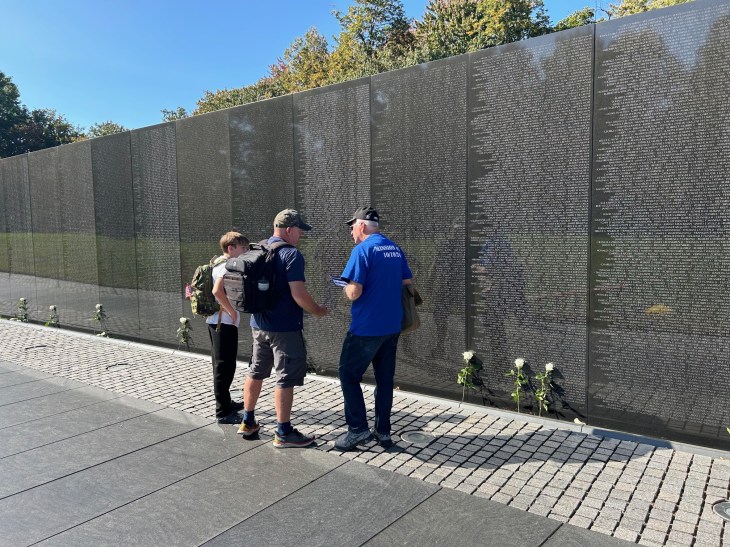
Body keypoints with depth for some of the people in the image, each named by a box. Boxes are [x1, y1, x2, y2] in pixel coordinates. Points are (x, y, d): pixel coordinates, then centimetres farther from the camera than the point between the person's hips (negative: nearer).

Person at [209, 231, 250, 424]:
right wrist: (232, 312, -21)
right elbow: (217, 291, -31)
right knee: (225, 366, -5)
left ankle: (226, 403, 32)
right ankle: (223, 412, 2)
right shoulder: (227, 266, -16)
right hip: (224, 323, -10)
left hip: (217, 321, 10)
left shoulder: (220, 264, 14)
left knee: (223, 365, 19)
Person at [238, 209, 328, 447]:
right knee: (286, 379, 1)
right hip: (284, 328, -8)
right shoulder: (291, 254, -17)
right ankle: (283, 433, 8)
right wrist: (318, 311, -7)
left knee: (256, 372, 18)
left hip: (258, 324, 8)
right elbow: (298, 294, -23)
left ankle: (248, 422, 30)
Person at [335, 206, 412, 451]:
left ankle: (358, 429, 6)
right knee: (385, 379, 13)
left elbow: (354, 293, -19)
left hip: (366, 328, -7)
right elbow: (408, 282, 17)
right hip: (392, 327, 7)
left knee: (348, 376, 7)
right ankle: (383, 431, 20)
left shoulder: (363, 250, -14)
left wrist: (346, 288, 2)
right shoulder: (395, 249, 9)